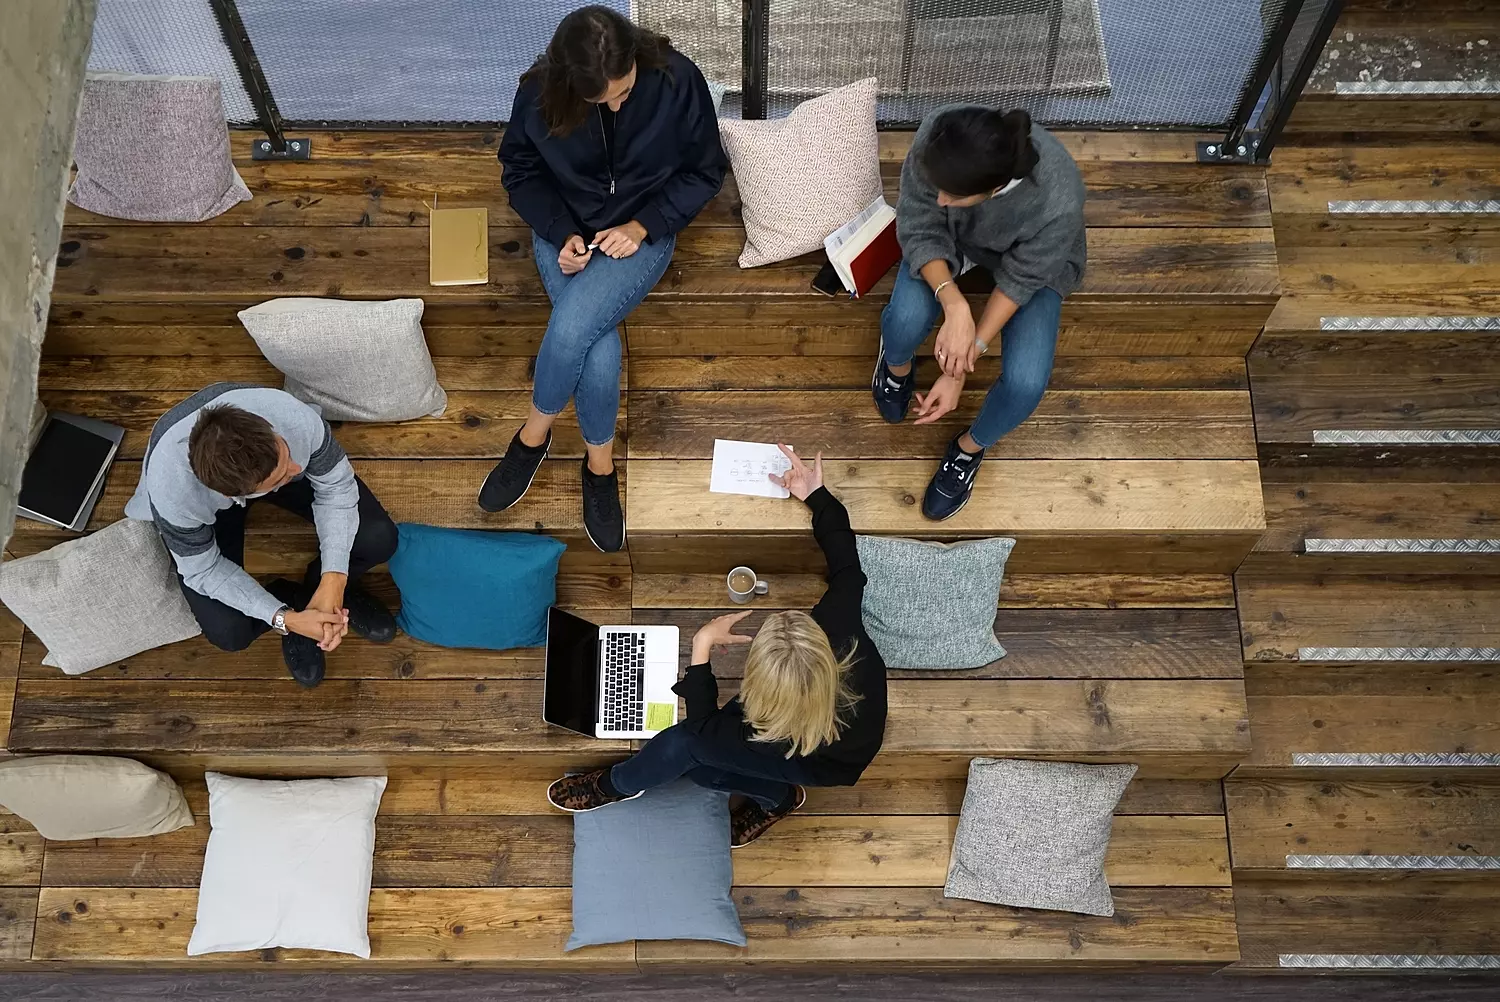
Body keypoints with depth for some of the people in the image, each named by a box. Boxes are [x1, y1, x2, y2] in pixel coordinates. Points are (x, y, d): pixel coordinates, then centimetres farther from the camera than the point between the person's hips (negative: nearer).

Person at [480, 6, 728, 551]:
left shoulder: (676, 80, -18)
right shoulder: (540, 92, -15)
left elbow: (705, 171, -5)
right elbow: (521, 171, 2)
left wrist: (642, 226, -17)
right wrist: (560, 233, -15)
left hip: (642, 233, -1)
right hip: (566, 233, 2)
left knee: (571, 326, -28)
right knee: (598, 344, -25)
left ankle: (533, 435, -1)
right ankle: (600, 465, 0)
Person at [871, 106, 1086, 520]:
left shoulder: (1058, 202, -41)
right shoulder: (935, 139, -36)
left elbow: (1018, 280, -25)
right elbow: (920, 228, -22)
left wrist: (959, 373, -26)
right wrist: (953, 303, -40)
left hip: (1030, 260, -2)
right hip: (950, 236, 2)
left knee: (1025, 381, -22)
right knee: (905, 318, -26)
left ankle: (969, 449, 12)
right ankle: (897, 367, 13)